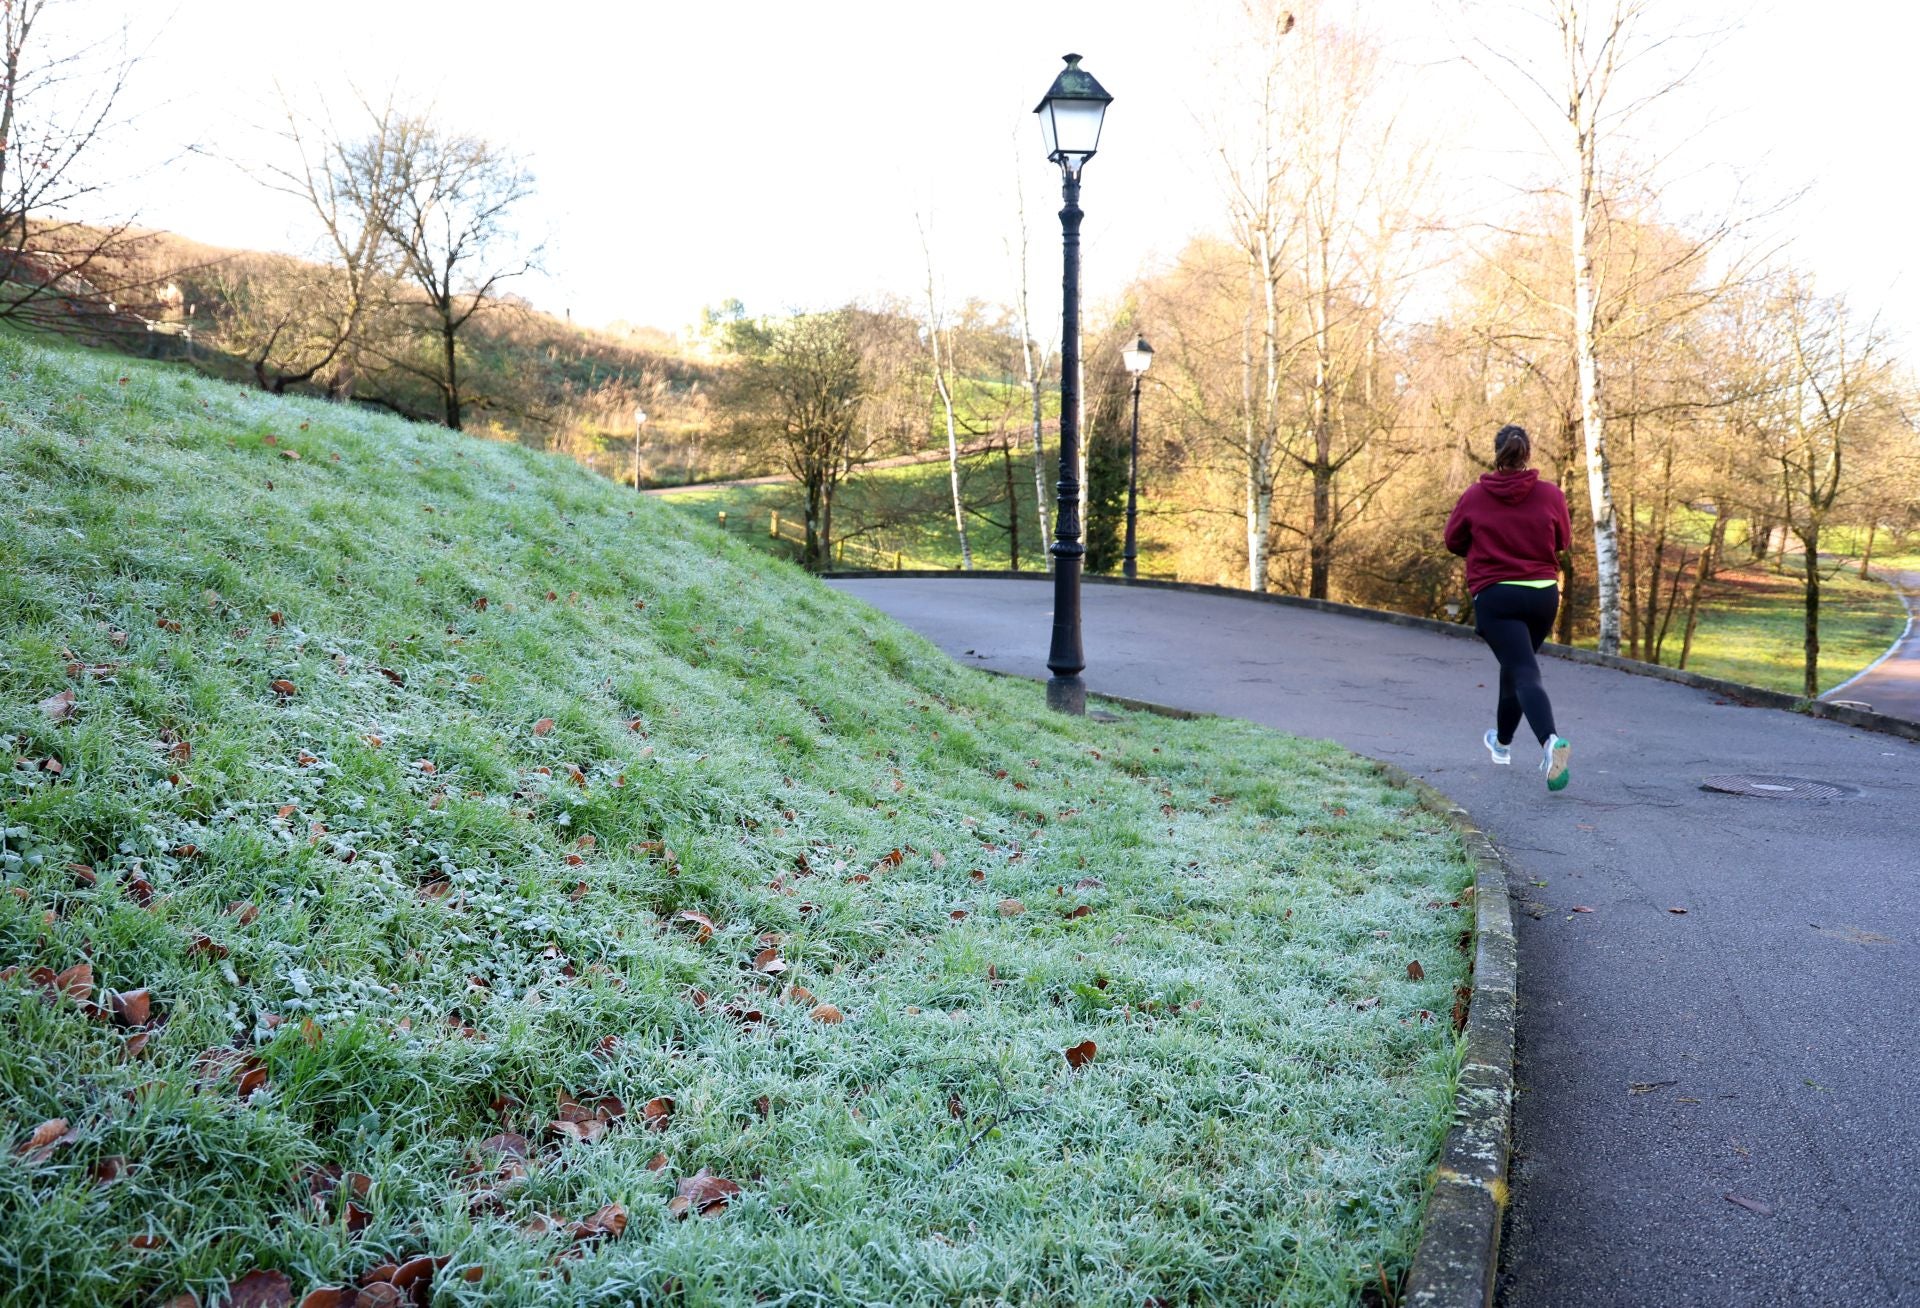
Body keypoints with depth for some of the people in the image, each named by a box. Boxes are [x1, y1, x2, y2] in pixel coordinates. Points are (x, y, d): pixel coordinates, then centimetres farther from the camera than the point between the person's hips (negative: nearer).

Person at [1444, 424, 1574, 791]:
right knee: (1516, 665, 23)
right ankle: (1502, 742, 40)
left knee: (1525, 674, -8)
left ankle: (1551, 741, -34)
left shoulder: (1475, 496, -5)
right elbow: (1563, 541, 10)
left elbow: (1453, 541, 7)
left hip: (1495, 596, -3)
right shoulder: (1551, 495, -3)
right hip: (1543, 594, 3)